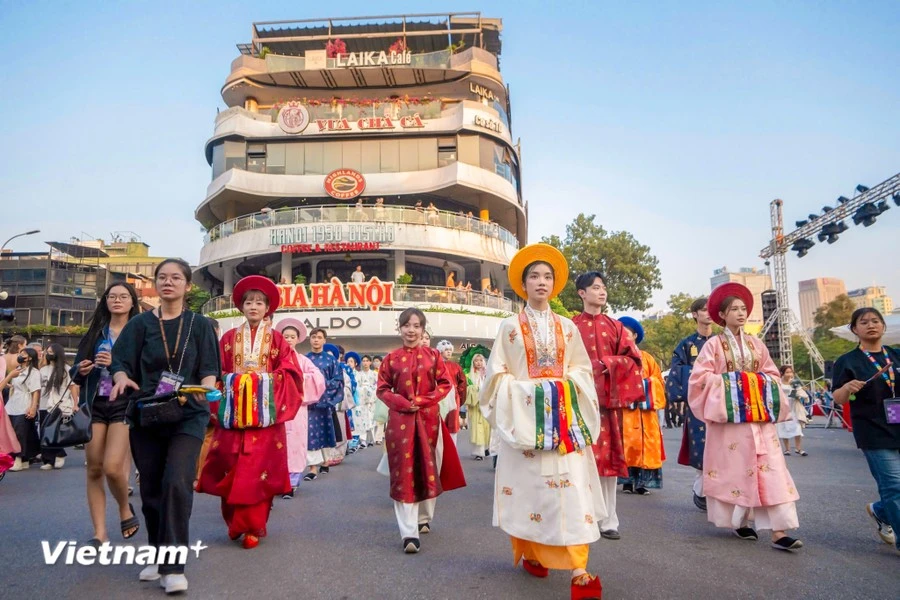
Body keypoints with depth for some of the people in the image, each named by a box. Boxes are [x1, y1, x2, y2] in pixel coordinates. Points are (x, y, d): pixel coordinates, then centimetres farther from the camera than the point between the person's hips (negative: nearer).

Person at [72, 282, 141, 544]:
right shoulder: (95, 332, 13)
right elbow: (74, 371, 12)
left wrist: (117, 363, -18)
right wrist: (81, 370, -10)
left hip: (124, 404, -4)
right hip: (94, 404, 4)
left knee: (112, 467, -15)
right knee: (94, 469, 3)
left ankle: (125, 509, 14)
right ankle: (100, 532, 11)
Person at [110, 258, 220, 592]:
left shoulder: (200, 325, 5)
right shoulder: (140, 324, 8)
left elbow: (210, 368, 0)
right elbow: (121, 362, 1)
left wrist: (205, 387, -22)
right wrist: (121, 377, -22)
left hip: (188, 415, -2)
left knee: (177, 483, -14)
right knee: (151, 488, 8)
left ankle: (173, 567, -8)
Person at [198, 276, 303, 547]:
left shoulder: (276, 339, 7)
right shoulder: (229, 338, 10)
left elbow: (289, 373, 2)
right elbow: (217, 372, 7)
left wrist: (267, 379, -11)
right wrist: (232, 381, -9)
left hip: (265, 412, -1)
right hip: (233, 411, 1)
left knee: (258, 468, -3)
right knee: (232, 468, 2)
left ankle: (252, 526, 5)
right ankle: (236, 522, 19)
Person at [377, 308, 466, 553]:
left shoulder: (433, 355, 3)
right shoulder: (392, 358, 2)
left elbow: (445, 384, 2)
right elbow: (382, 389, 4)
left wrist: (423, 401, -11)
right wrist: (402, 402, -13)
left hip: (429, 418, 1)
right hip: (401, 419, -1)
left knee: (428, 469, 11)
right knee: (404, 473, -6)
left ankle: (424, 518, 31)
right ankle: (409, 533, -7)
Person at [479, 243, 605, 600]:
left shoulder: (567, 327, 10)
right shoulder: (510, 326, 2)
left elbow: (581, 369, 12)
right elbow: (498, 373, 0)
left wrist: (567, 385, -7)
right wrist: (523, 390, -13)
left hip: (564, 415, 2)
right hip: (525, 414, -2)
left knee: (571, 486, -6)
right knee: (529, 485, 4)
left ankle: (579, 571, -6)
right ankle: (531, 553, 25)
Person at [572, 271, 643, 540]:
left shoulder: (614, 326, 12)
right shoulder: (571, 326, 5)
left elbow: (633, 358, 7)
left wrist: (609, 364, -9)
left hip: (608, 397, 2)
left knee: (608, 456, 3)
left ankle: (607, 520, 10)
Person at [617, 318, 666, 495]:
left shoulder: (647, 358, 10)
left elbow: (658, 382, 8)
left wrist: (646, 386, -7)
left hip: (645, 411, 2)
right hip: (623, 410, -2)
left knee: (645, 446, 2)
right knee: (626, 445, -2)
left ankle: (641, 482, 10)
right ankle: (628, 482, 8)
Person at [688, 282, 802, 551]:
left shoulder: (756, 344, 12)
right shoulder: (714, 345, -2)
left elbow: (772, 375, 15)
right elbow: (700, 377, -8)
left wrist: (761, 384, -4)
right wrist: (730, 382, -12)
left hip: (759, 416, 4)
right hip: (729, 416, -4)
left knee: (771, 470, -5)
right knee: (735, 469, 2)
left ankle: (778, 531, -5)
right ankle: (740, 521, 19)